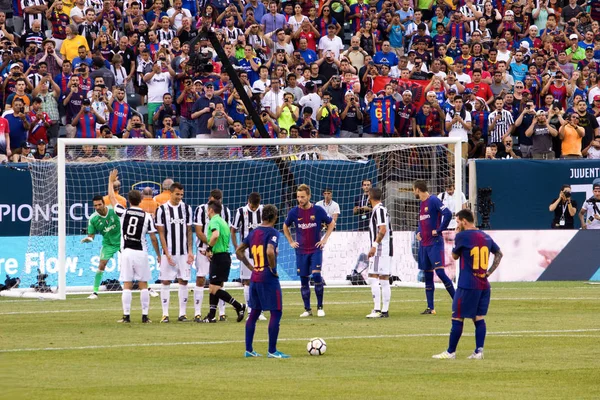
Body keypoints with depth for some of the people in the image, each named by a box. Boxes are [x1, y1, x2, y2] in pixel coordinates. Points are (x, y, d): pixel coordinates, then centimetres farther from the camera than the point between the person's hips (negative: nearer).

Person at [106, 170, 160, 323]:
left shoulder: (123, 212, -3)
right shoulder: (147, 216, -3)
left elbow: (111, 197, 13)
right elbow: (153, 238, -1)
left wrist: (111, 181, 28)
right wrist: (158, 255, 10)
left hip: (126, 252, 0)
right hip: (141, 253, 0)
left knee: (127, 285, 1)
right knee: (143, 285, 5)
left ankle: (126, 316, 0)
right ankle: (145, 316, 3)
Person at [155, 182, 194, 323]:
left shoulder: (186, 208, 6)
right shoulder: (162, 209, -2)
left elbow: (189, 231, 9)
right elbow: (161, 233, -2)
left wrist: (190, 251, 1)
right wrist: (167, 254, -8)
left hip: (184, 253, 2)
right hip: (168, 252, -2)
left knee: (183, 282, 2)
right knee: (166, 282, -1)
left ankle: (182, 314, 6)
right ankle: (165, 314, 2)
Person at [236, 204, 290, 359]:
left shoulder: (253, 233, 10)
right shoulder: (272, 233, -13)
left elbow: (239, 251, 16)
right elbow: (270, 251, -29)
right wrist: (273, 269, -15)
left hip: (254, 278, 7)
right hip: (269, 279, -7)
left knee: (254, 313, 14)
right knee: (276, 313, 0)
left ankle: (249, 350, 15)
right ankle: (272, 351, 0)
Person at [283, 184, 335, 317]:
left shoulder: (318, 210, -7)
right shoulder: (294, 212, -2)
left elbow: (331, 224, 8)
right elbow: (285, 227, 16)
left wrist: (325, 239, 1)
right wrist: (291, 242, 8)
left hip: (316, 249, -2)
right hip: (301, 250, 2)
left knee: (316, 275, -15)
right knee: (303, 280, 3)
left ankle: (320, 307, -3)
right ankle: (307, 309, 12)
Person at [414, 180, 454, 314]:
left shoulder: (433, 201, -11)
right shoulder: (422, 203, 16)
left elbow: (448, 214, -22)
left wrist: (439, 230, -18)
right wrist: (418, 232, 13)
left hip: (435, 243, -9)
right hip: (424, 245, 9)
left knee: (440, 272, -15)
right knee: (427, 275, 8)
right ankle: (430, 308, 10)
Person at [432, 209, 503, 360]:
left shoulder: (462, 236, -9)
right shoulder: (486, 237, 10)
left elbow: (454, 255, 6)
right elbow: (499, 254, 21)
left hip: (467, 286, -6)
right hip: (484, 285, 6)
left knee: (457, 318, 1)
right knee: (479, 318, 8)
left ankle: (451, 352, 4)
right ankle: (479, 351, 1)